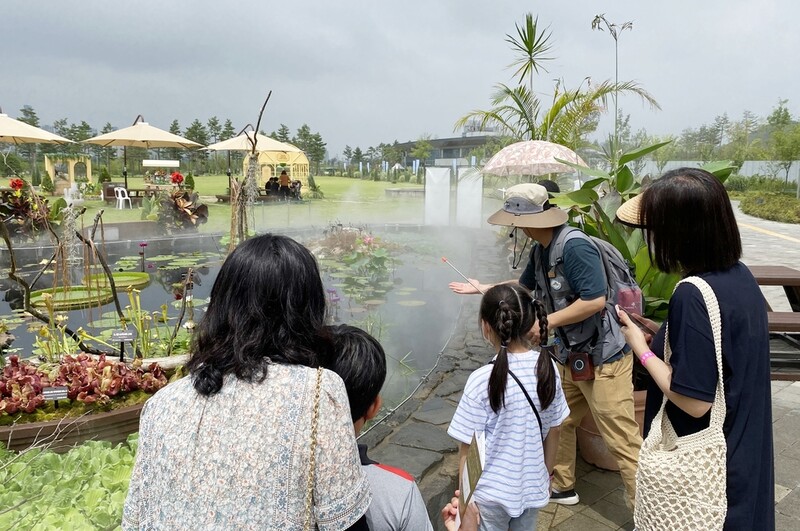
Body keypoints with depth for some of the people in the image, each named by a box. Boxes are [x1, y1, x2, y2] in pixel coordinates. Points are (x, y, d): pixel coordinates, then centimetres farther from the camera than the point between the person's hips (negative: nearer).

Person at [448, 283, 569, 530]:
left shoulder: (482, 380, -25)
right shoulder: (547, 367, -11)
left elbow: (467, 449, -17)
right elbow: (553, 432, 1)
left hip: (491, 494, -4)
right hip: (533, 488, 4)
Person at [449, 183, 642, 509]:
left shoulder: (574, 246, -22)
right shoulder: (541, 250, 7)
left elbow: (595, 300, -27)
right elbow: (523, 285, 25)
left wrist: (546, 322, -19)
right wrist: (482, 288, 29)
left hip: (602, 358, -10)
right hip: (570, 355, 10)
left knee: (622, 441, -4)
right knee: (557, 423, 20)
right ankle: (562, 487, 39)